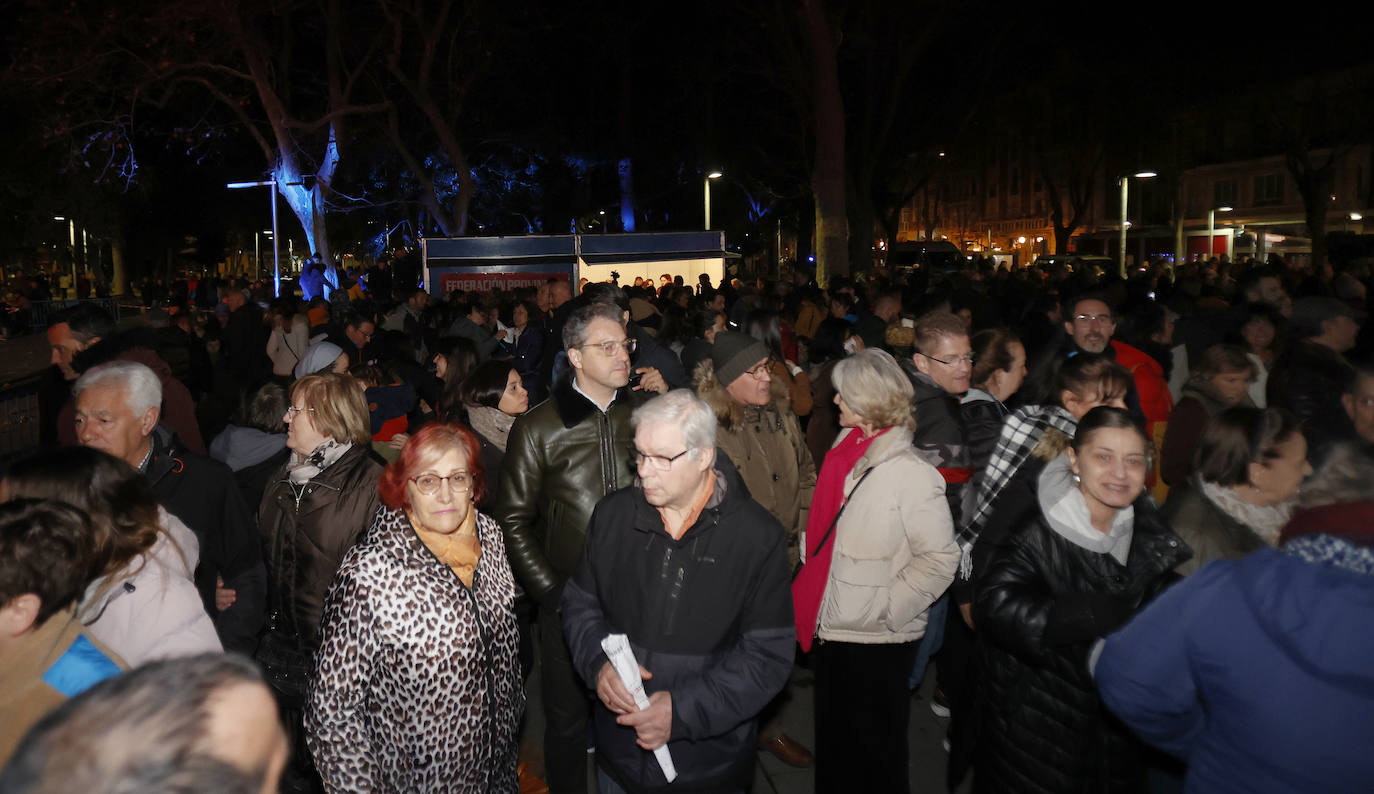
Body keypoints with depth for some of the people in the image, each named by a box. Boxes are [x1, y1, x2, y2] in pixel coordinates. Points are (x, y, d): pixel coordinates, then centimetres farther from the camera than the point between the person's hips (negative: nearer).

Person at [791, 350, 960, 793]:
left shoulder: (911, 475, -18)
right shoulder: (846, 453, 3)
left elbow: (939, 560, -19)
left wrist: (882, 609, -17)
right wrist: (815, 608, 9)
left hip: (878, 641, -7)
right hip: (831, 630, 7)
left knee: (872, 746, 13)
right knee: (832, 741, 22)